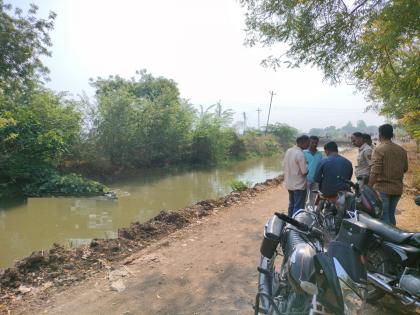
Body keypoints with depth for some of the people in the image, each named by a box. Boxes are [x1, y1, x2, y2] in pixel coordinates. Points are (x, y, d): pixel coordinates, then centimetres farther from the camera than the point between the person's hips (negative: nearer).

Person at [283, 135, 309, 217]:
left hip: (289, 184, 8)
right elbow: (304, 171, -20)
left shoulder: (288, 151, 2)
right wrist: (306, 166, 0)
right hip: (299, 185, -8)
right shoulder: (300, 154, -22)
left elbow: (284, 165, 10)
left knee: (291, 205, 20)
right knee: (298, 207, 2)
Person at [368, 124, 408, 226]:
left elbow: (375, 172, -19)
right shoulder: (401, 150, 7)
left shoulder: (379, 149, -13)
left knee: (383, 217, 0)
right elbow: (405, 168, 15)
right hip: (397, 188, 6)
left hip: (383, 188, -6)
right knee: (391, 215, 18)